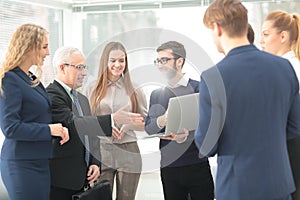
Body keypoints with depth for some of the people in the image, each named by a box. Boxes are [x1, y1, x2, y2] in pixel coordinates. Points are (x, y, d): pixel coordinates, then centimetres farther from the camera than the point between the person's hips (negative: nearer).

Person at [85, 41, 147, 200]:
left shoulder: (134, 90, 8)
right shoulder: (93, 88, 7)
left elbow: (146, 123, 9)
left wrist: (127, 124, -9)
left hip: (128, 151, 1)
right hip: (101, 151, 0)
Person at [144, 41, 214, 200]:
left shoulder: (198, 88, -1)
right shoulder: (156, 95, 14)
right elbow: (148, 128, 6)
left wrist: (184, 137, -26)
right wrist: (162, 120, -17)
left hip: (197, 166, -4)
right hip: (168, 167, 4)